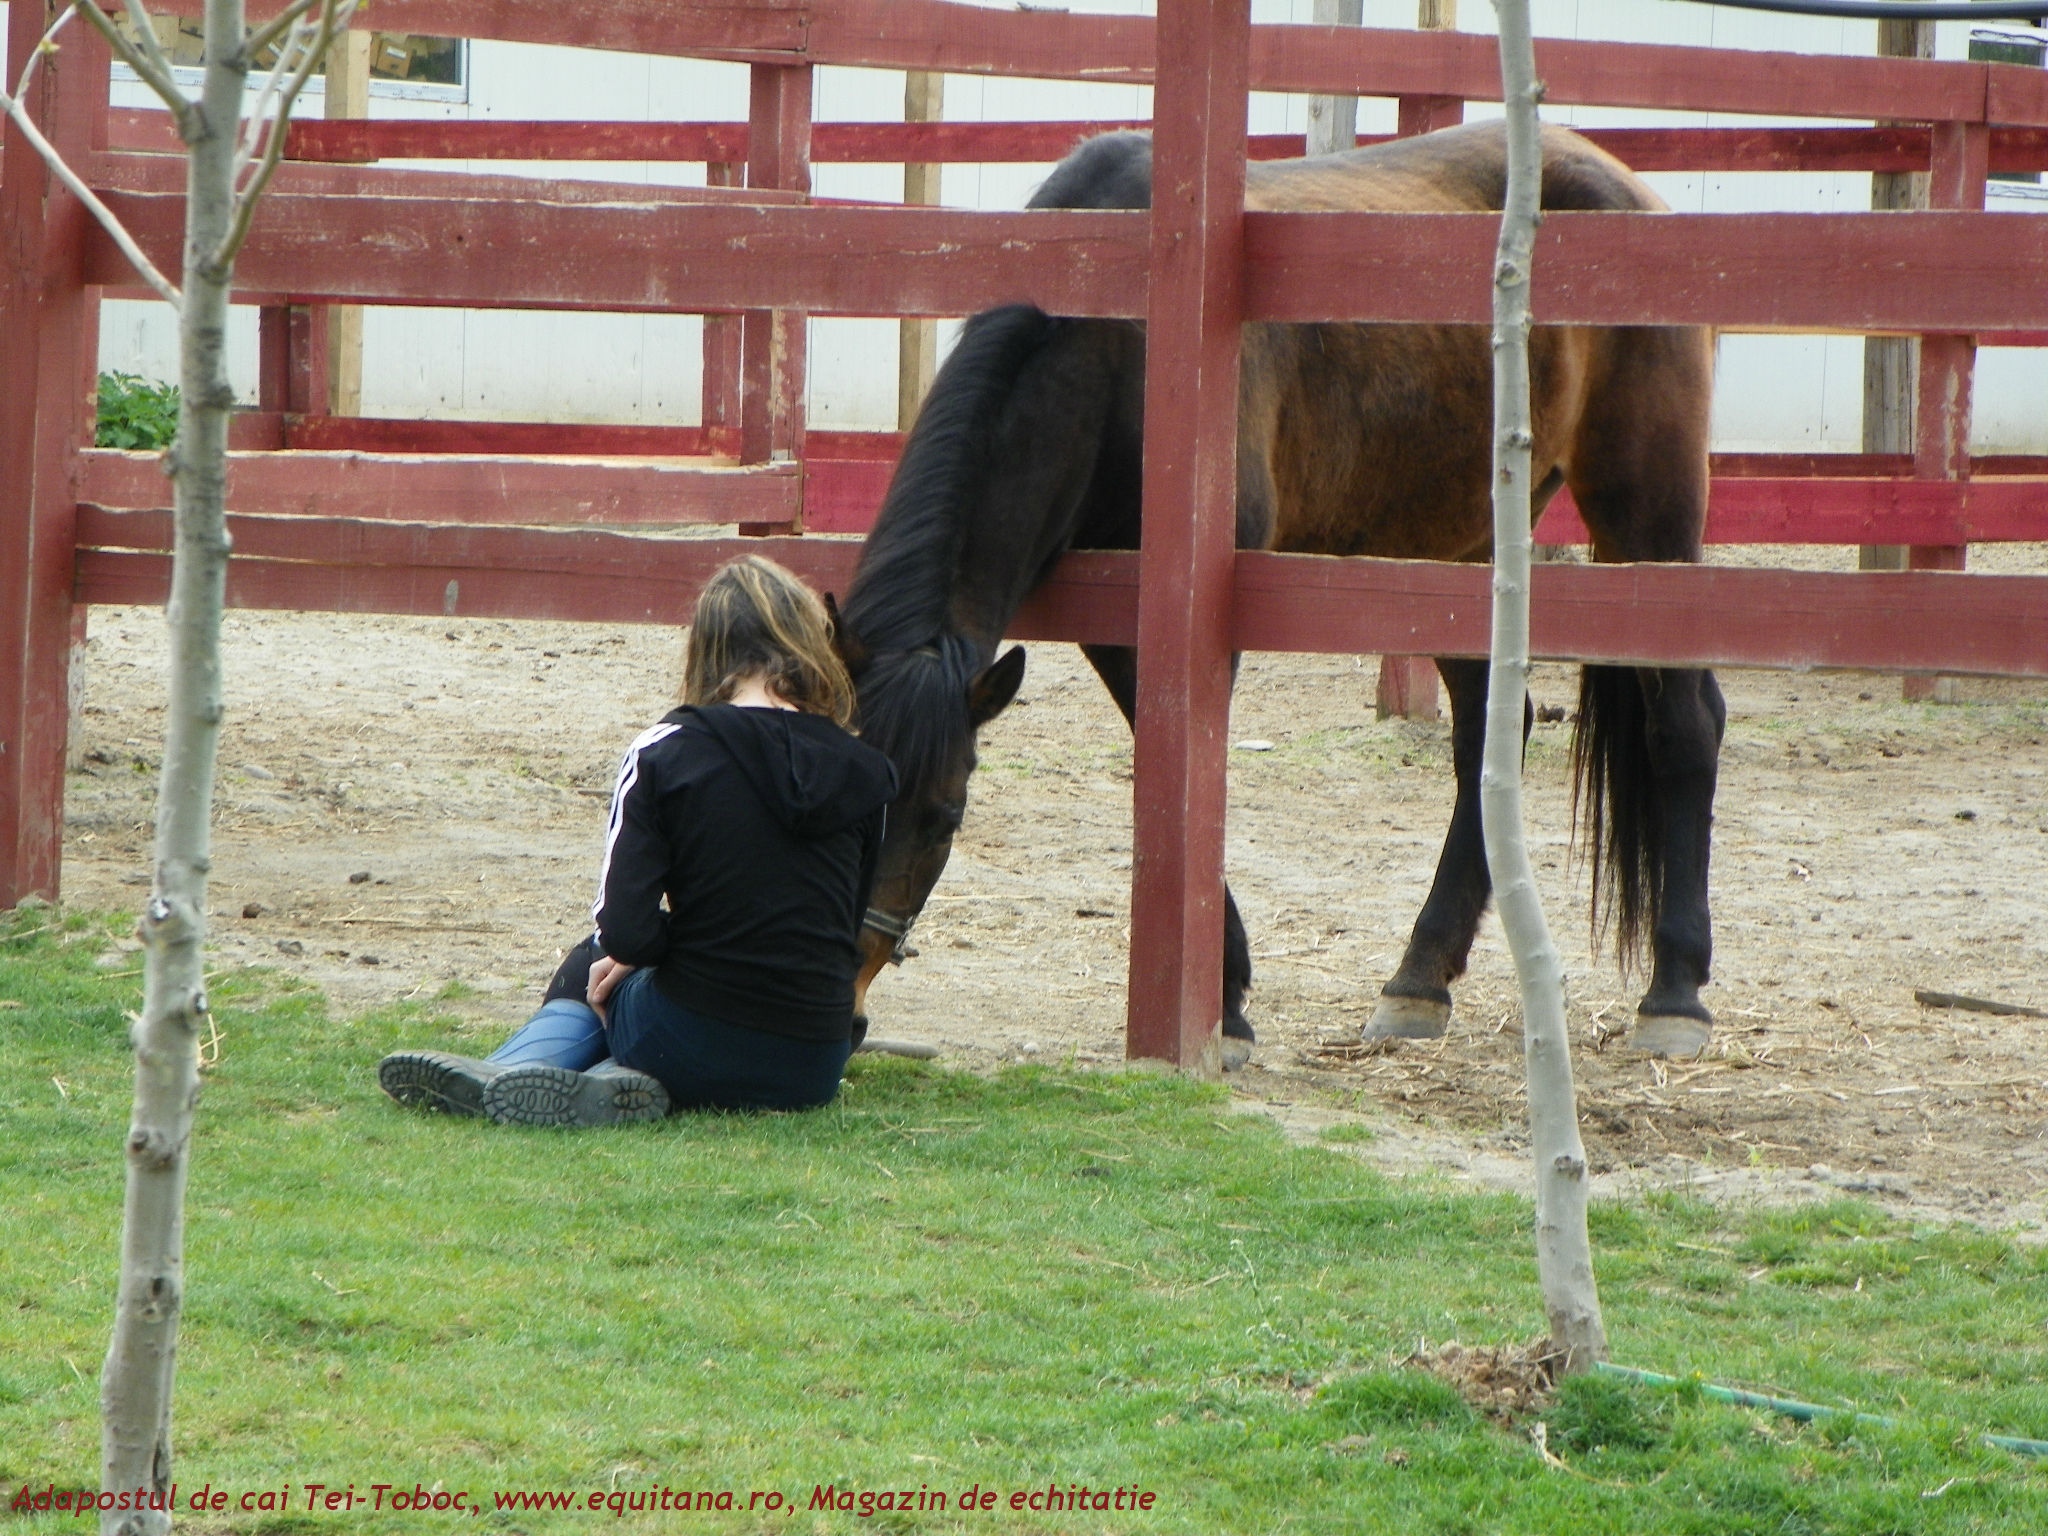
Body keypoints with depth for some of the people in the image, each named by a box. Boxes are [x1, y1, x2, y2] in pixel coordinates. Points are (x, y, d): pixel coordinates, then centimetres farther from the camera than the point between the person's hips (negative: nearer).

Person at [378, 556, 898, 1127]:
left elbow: (624, 930, -15)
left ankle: (507, 1073, 1)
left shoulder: (667, 752, -8)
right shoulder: (862, 772, 1)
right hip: (813, 1074, 2)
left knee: (586, 973, 31)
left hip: (697, 1037, -2)